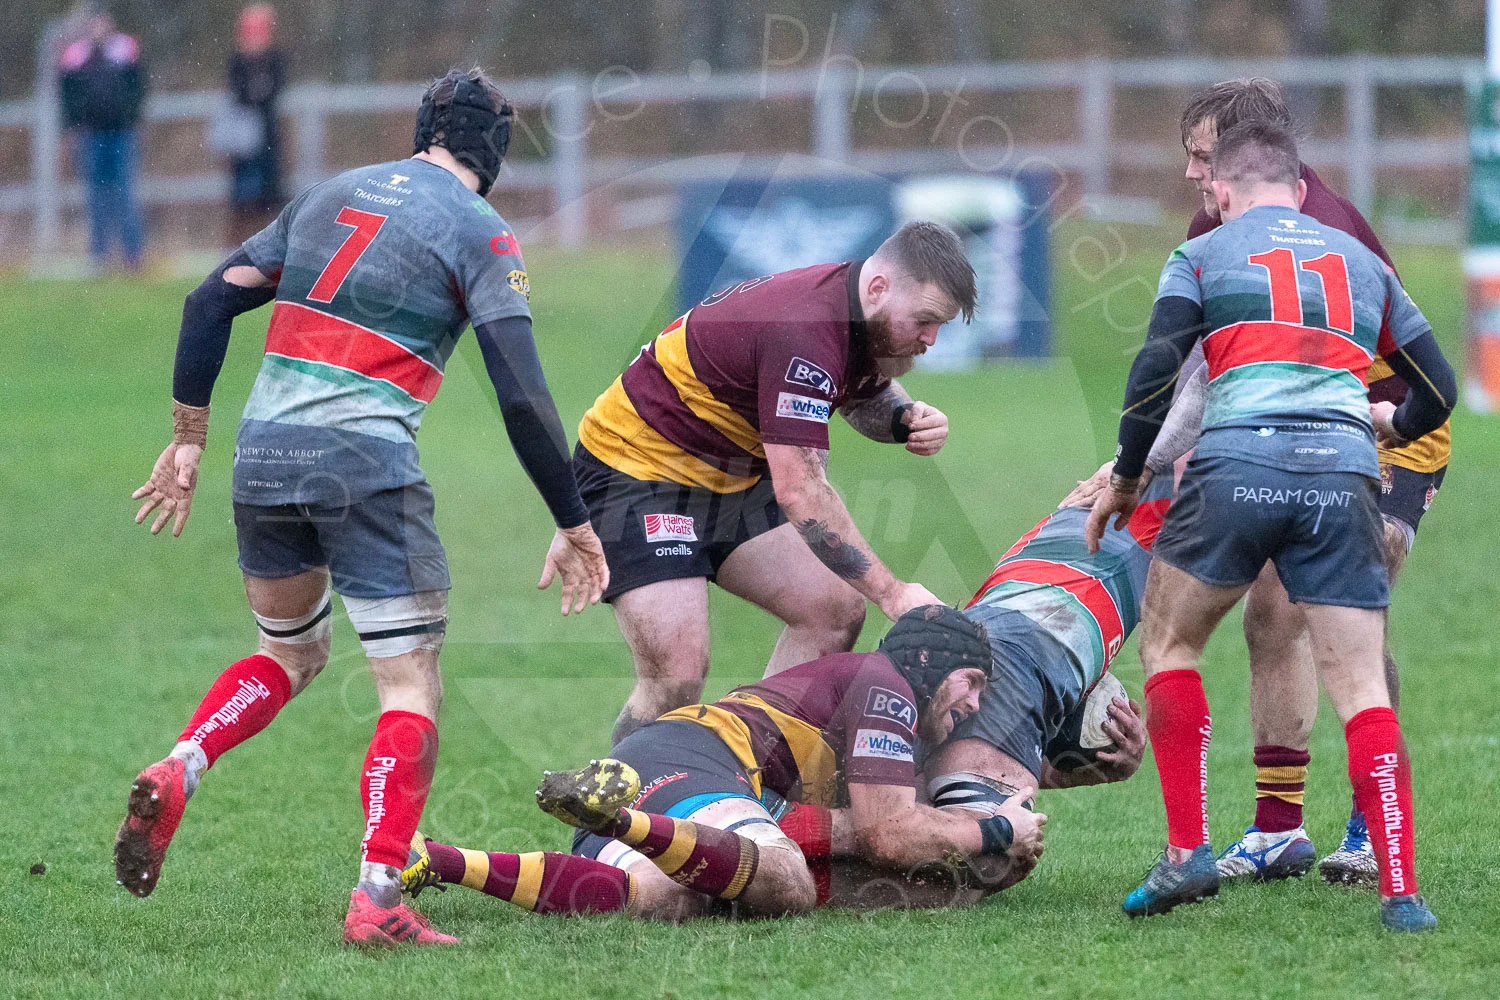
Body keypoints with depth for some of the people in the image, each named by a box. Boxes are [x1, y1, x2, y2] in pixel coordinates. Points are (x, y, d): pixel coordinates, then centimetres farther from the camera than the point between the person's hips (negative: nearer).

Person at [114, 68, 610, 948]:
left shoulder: (330, 196, 16)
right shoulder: (483, 236, 0)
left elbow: (211, 302, 12)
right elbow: (522, 397, -7)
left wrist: (190, 439, 19)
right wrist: (574, 525, 0)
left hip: (265, 450, 6)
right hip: (365, 463, -5)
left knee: (292, 655, 26)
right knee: (414, 685, 2)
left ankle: (176, 775, 1)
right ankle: (377, 898, -12)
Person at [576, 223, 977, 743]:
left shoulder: (859, 314, -4)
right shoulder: (802, 330, -32)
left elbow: (863, 397, 19)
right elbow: (800, 491, -33)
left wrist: (906, 417, -6)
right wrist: (892, 594, -31)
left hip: (733, 476, 10)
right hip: (637, 463, -10)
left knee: (834, 612, 4)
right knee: (678, 672, -22)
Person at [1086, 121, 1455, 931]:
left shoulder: (1201, 257, 16)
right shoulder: (1363, 262, 26)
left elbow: (1155, 374, 3)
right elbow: (1436, 391, 27)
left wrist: (1124, 482, 15)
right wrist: (1390, 424, 49)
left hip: (1238, 462, -2)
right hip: (1342, 472, 2)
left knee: (1169, 645, 18)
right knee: (1361, 688, 3)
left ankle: (1187, 851, 9)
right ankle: (1400, 890, -8)